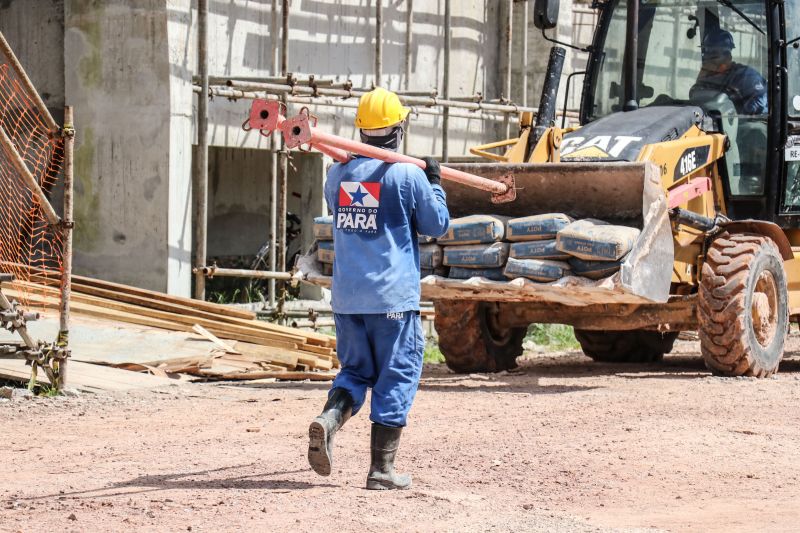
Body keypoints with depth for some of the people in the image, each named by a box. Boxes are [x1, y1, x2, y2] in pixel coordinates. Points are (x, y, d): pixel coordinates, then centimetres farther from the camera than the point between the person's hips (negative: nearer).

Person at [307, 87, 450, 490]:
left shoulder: (338, 174, 5)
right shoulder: (408, 175, -8)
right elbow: (437, 224, 1)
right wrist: (434, 182, 15)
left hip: (346, 297, 4)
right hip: (393, 297, -4)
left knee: (356, 370, 17)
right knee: (396, 377, 4)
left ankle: (329, 418, -13)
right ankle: (382, 468, 3)